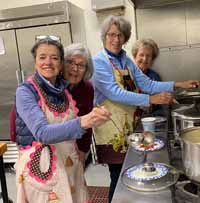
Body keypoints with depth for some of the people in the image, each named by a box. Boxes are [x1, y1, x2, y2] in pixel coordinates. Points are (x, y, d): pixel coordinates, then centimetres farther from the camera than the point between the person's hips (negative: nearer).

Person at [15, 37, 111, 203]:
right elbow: (42, 133, -29)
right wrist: (81, 122, -43)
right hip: (40, 166, -5)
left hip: (69, 163, 6)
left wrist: (94, 116, -4)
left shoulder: (64, 89, 2)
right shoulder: (26, 91, -15)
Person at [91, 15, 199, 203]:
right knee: (118, 176, 4)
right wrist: (151, 99, -25)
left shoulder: (127, 61, 10)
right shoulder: (99, 62, -12)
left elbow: (147, 84, 7)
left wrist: (178, 85, -2)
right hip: (111, 127, -6)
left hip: (129, 124, 7)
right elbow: (114, 93, -23)